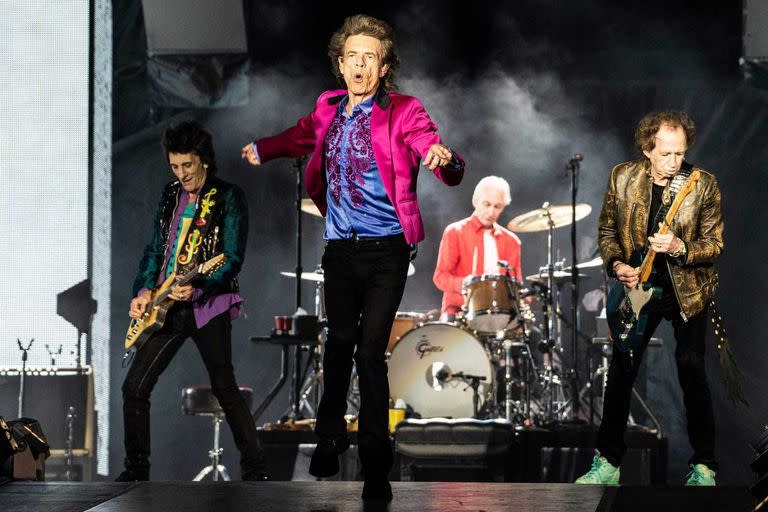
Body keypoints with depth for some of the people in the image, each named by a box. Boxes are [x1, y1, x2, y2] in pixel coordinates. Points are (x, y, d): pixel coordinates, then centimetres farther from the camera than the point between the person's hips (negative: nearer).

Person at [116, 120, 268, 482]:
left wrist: (196, 286, -26)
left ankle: (256, 469, -3)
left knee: (225, 389, -11)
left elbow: (232, 259, -11)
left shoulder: (228, 198, -5)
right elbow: (155, 250, 17)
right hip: (165, 305, 6)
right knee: (135, 387, 0)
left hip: (208, 305, -6)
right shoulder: (170, 196, 14)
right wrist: (143, 292, 1)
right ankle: (136, 469, 11)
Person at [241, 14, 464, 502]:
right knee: (339, 342, 11)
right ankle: (330, 438, 30)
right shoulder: (328, 109, 5)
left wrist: (445, 159, -42)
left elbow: (442, 161, -22)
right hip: (340, 249, 4)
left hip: (386, 251, -4)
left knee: (370, 350, -6)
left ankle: (375, 461, 3)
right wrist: (261, 148, 27)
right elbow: (300, 136, 30)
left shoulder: (403, 113, -9)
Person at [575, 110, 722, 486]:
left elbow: (714, 244, -10)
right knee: (620, 373, 1)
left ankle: (704, 467, 2)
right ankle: (608, 462, 13)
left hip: (688, 290, -2)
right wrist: (616, 264, -11)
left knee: (692, 370, -9)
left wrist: (679, 248, -28)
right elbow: (606, 230, 7)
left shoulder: (703, 185, -11)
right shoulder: (621, 178, -4)